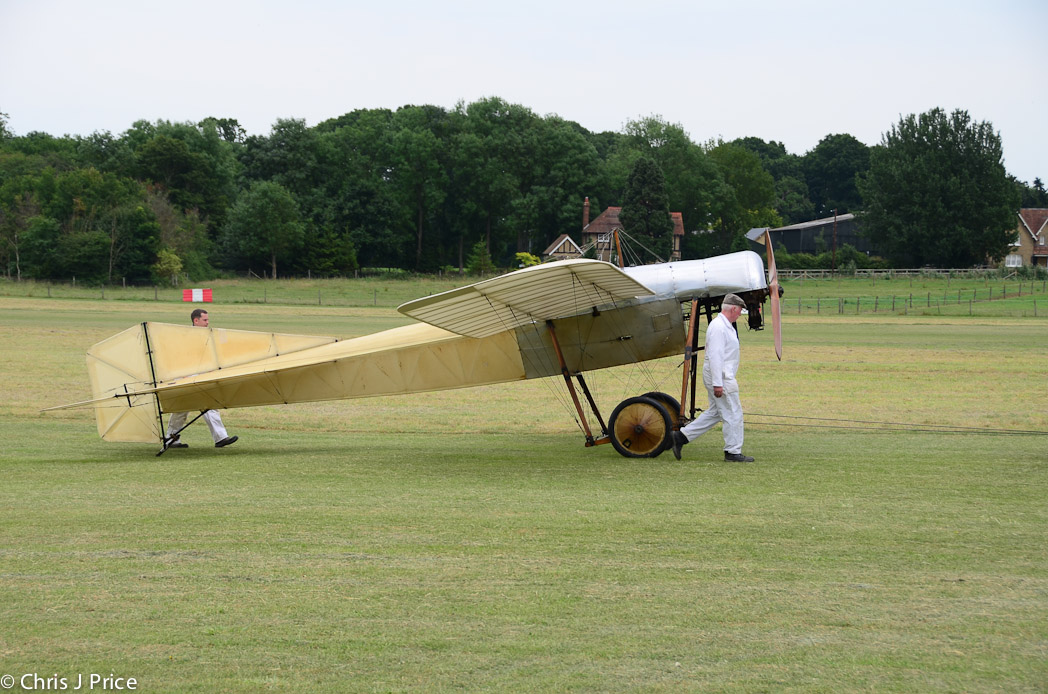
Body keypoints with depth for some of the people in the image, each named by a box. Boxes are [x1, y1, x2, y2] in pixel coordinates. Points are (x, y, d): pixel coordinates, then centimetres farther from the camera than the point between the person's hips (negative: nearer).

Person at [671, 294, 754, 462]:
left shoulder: (726, 326, 16)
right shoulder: (718, 327, -18)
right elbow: (715, 356, -23)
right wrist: (717, 384, -25)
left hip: (723, 377, 11)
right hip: (720, 377, -11)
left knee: (715, 412, 14)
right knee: (733, 414, -3)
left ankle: (682, 436, 15)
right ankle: (733, 451, 5)